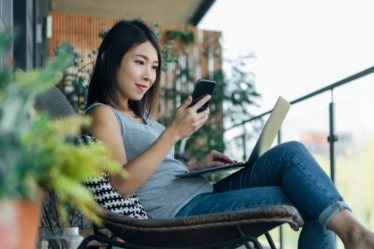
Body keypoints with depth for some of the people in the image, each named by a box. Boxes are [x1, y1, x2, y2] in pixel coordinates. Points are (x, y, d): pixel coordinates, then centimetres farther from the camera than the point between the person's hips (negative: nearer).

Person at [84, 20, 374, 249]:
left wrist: (197, 166, 7)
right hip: (179, 212, -8)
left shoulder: (140, 115, 23)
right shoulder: (102, 115, -4)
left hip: (204, 192, 9)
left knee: (291, 153, -9)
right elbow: (121, 184, -19)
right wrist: (173, 132, -24)